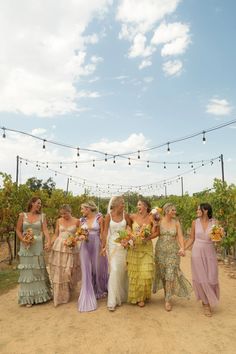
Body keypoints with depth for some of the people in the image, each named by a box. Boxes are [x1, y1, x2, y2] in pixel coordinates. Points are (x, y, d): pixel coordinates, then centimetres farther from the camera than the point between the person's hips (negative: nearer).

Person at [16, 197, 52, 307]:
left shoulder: (42, 216, 2)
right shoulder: (22, 215, 2)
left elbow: (45, 230, -8)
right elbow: (18, 230, 2)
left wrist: (49, 241, -23)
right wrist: (23, 240, -13)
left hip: (38, 246, 1)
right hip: (26, 246, 0)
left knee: (38, 270, 8)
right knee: (27, 270, 4)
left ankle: (39, 295, 22)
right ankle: (29, 298, 14)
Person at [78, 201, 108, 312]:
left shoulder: (99, 218, -6)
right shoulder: (82, 220, 6)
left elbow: (102, 234, -5)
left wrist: (103, 247, -9)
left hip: (96, 245, -3)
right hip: (85, 246, 3)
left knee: (98, 269, 10)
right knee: (87, 271, 0)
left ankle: (99, 291, 37)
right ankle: (88, 297, 13)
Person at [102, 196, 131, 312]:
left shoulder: (125, 215, -2)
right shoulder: (108, 216, -6)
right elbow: (105, 232, -4)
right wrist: (103, 246, -6)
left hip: (124, 245, 2)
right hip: (113, 245, -2)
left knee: (123, 270, 11)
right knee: (114, 271, -8)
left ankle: (123, 295, 32)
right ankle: (113, 301, 1)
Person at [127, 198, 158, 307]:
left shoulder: (151, 218, -4)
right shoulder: (133, 217, -2)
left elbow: (156, 232, 1)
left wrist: (148, 237, -15)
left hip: (146, 248, -1)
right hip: (134, 247, 1)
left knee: (145, 272, 0)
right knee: (133, 272, 5)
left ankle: (142, 296, 20)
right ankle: (134, 295, 23)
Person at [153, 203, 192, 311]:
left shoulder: (176, 222, -1)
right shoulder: (159, 221, -5)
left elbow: (180, 237, -5)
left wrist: (182, 248, -20)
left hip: (173, 251, 0)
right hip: (160, 250, 0)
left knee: (170, 274, -6)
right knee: (162, 273, 12)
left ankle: (167, 300, 2)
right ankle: (167, 293, 36)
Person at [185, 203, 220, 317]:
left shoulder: (214, 223, -6)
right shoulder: (195, 222, -2)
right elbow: (192, 239, 5)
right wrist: (183, 249, -4)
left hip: (210, 253, 0)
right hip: (197, 252, 0)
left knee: (211, 278, 5)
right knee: (200, 278, 5)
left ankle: (209, 300, 32)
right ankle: (206, 303, 24)